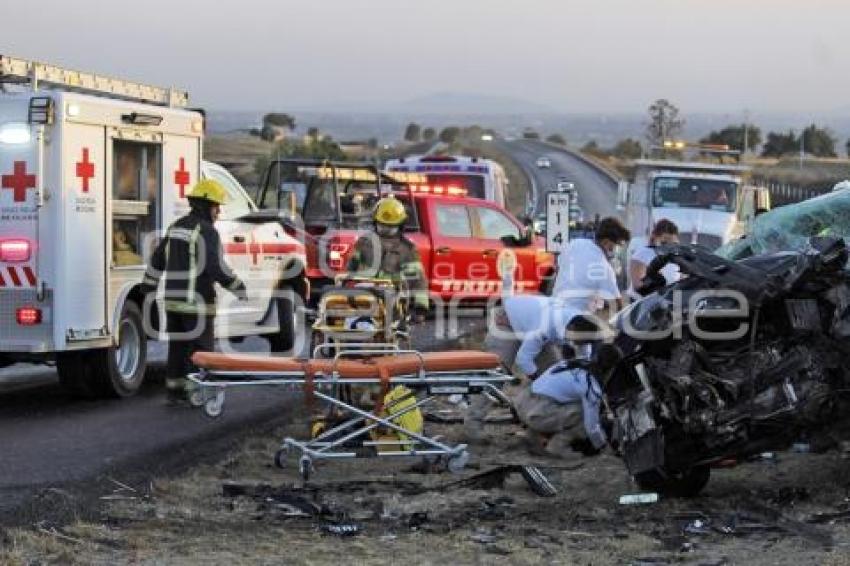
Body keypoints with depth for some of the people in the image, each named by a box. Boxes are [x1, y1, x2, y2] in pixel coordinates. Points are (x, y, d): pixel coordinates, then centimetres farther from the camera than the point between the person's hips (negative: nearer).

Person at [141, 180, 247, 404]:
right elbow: (217, 267, -19)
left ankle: (174, 390, 16)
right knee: (200, 348, -1)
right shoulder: (207, 231, -12)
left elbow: (158, 259, 20)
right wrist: (238, 287, -11)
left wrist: (148, 285, 30)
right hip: (197, 301, -8)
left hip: (173, 299, 8)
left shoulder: (176, 227, 14)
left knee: (177, 347, 13)